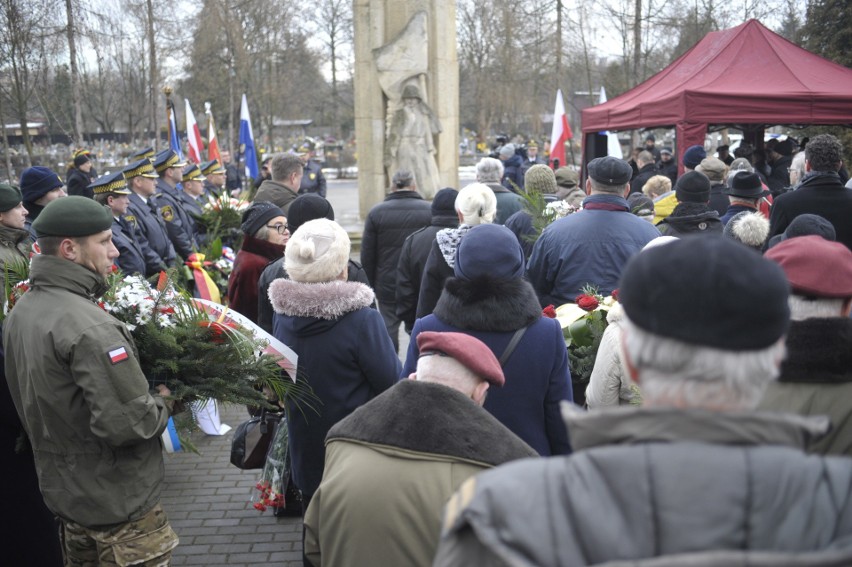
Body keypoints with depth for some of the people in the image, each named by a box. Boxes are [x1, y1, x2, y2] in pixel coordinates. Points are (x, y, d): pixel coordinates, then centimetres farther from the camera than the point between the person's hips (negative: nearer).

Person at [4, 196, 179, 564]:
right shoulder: (89, 327, -28)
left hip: (61, 489, 9)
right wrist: (164, 400, -10)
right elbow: (130, 423, -31)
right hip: (117, 502, -9)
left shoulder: (20, 311, 2)